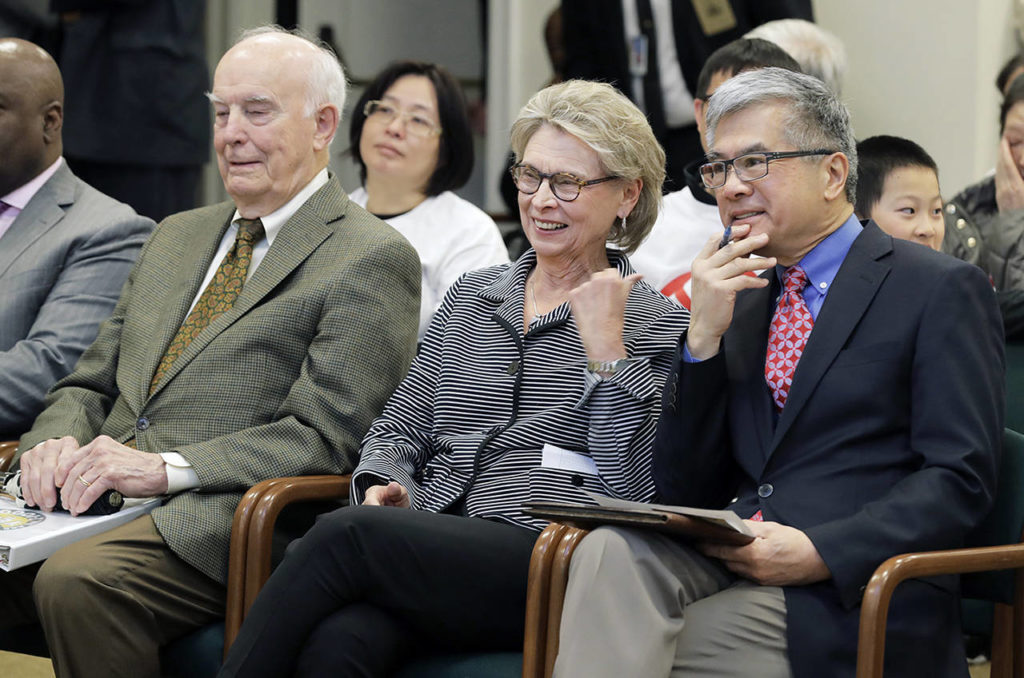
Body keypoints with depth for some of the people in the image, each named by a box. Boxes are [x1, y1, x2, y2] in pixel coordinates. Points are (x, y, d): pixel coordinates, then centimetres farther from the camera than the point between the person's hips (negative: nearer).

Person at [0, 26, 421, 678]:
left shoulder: (371, 261, 0)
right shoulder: (176, 237, 25)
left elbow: (325, 437, -9)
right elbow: (91, 385, 24)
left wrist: (165, 467, -19)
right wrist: (58, 441, -1)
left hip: (223, 525, -7)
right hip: (95, 500, 7)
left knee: (76, 581, -35)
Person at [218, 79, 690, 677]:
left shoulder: (658, 324, 9)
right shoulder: (472, 296, 24)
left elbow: (627, 488, -2)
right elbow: (399, 430, 24)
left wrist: (604, 347, -7)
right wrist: (384, 483, 1)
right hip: (433, 551, 4)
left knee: (345, 535, -30)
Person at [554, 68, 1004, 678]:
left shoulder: (943, 290, 2)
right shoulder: (741, 304, 20)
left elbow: (960, 479, -7)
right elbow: (684, 491, 14)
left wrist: (819, 552, -19)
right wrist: (703, 337, 2)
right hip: (726, 567, 6)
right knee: (611, 549, -27)